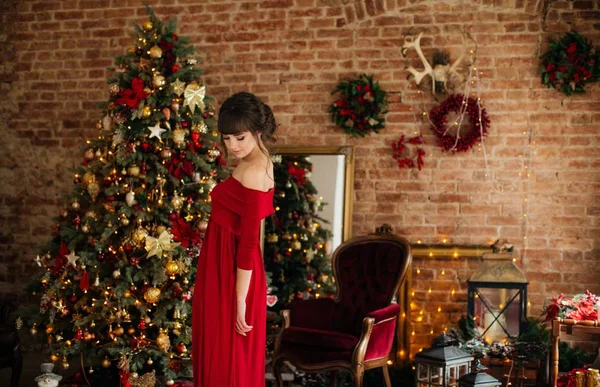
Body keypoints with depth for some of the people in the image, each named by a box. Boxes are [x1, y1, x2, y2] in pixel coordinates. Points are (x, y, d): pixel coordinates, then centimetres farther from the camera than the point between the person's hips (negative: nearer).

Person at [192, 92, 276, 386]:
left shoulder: (251, 172, -21)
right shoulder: (260, 164, 8)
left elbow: (248, 243, -22)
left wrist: (239, 300, -20)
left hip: (230, 274, -10)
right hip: (230, 269, 10)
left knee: (226, 361, 2)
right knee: (222, 356, 18)